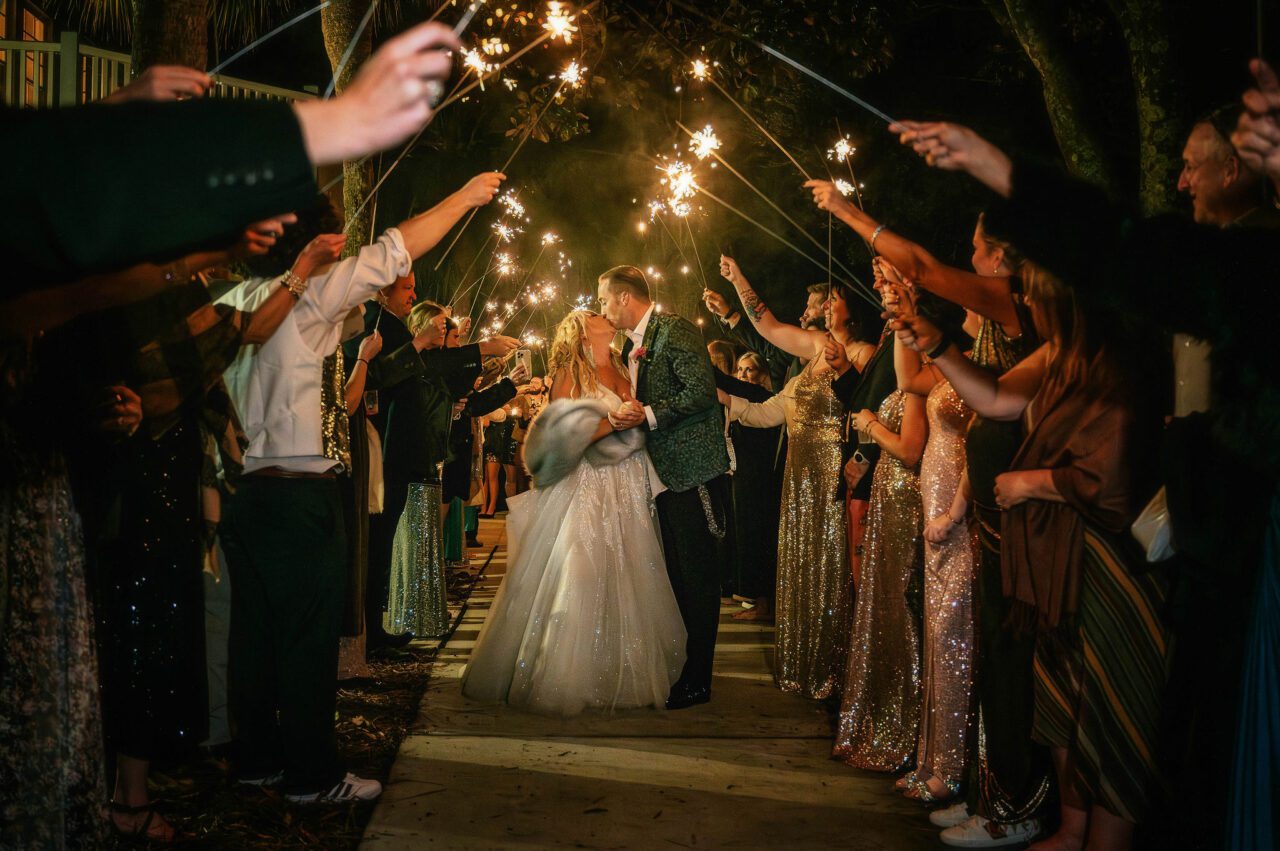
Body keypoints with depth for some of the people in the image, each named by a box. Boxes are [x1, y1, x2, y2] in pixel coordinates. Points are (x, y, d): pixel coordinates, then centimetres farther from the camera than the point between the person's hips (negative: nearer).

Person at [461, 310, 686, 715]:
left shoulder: (626, 371, 17)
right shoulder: (571, 374, 1)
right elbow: (563, 436, -9)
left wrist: (642, 417, -11)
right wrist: (609, 423, -19)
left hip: (628, 490, 5)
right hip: (586, 489, -5)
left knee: (626, 581, 4)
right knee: (579, 579, -8)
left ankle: (623, 674, 12)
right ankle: (567, 678, 0)